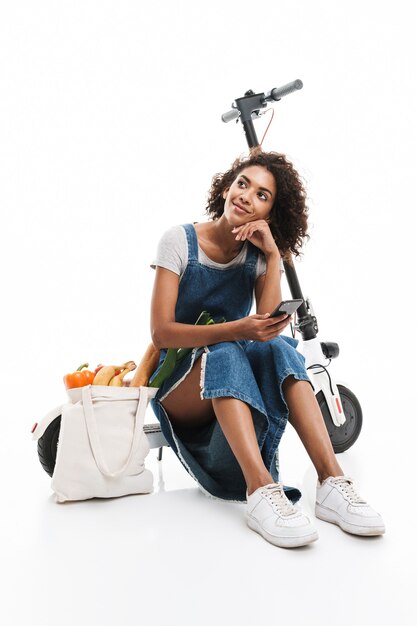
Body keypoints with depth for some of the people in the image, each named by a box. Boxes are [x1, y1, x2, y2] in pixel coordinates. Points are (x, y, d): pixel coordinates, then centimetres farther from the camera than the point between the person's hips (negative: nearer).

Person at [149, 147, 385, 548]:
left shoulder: (260, 255, 1)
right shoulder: (179, 241, -8)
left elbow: (269, 326, -15)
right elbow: (161, 332, -19)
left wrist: (273, 254, -19)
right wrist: (237, 330, -33)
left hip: (236, 393, 3)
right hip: (180, 386, -2)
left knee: (278, 347, -28)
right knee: (224, 353, -34)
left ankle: (332, 483, -37)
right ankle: (260, 490, -47)